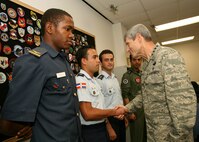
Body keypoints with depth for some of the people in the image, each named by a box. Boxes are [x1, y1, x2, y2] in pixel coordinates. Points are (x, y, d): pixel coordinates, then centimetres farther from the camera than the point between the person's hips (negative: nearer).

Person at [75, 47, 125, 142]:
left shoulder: (94, 80, 10)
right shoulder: (81, 81, -21)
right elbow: (88, 114, -26)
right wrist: (113, 112, -15)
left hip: (101, 128, 9)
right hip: (90, 132, -9)